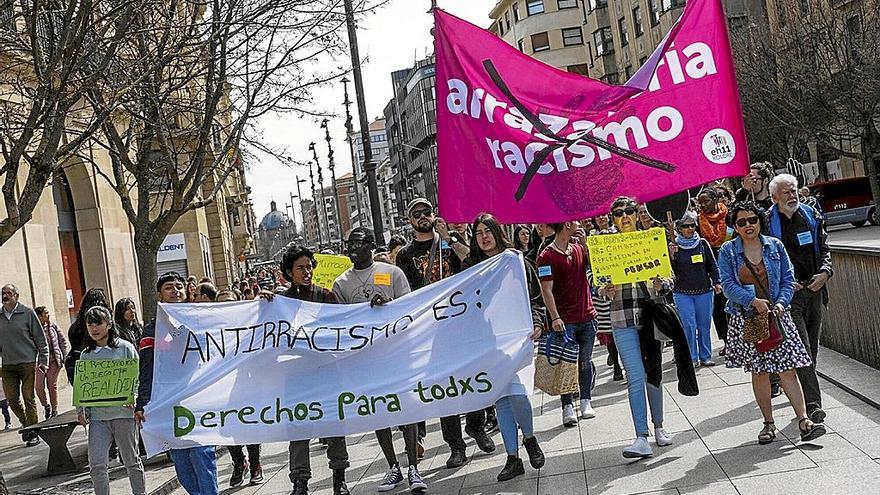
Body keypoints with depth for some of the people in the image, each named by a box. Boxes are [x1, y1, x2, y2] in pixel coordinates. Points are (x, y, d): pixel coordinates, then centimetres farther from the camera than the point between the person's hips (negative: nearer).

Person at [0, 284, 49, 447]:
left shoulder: (28, 313, -3)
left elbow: (41, 339, -1)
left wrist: (43, 361, -6)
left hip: (27, 363, -4)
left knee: (29, 398, -1)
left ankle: (33, 433, 8)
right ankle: (26, 424, 28)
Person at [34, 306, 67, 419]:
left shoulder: (53, 326, 4)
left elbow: (63, 341, 10)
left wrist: (63, 357, 4)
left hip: (54, 361, 1)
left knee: (52, 386, 3)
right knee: (38, 386, -7)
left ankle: (54, 410, 16)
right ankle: (46, 406, 19)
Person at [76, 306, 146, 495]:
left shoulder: (125, 348, 0)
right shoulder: (86, 354, 11)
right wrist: (80, 410, 6)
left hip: (123, 411, -3)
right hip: (97, 415, 3)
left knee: (131, 461, 8)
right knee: (96, 465, -5)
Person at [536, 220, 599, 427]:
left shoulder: (579, 249, 11)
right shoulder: (547, 256, -9)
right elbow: (546, 290, -12)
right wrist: (555, 317, -21)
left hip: (587, 316, 6)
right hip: (565, 320, -5)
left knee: (585, 361, 11)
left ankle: (586, 402, 21)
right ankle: (567, 407, 4)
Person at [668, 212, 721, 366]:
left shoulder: (703, 243, 4)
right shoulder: (674, 246, -2)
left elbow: (713, 265, 12)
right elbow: (671, 271, -4)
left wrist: (717, 282, 4)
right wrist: (671, 256, -19)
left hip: (704, 291, 2)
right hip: (682, 293, -2)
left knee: (704, 325, 6)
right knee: (689, 325, -6)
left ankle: (705, 356, 15)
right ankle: (692, 358, 2)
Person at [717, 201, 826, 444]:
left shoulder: (775, 246, 6)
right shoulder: (728, 251, 1)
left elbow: (788, 278, 7)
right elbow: (728, 284, -7)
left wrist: (781, 302, -10)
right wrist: (754, 301, -18)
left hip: (776, 314, 1)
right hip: (746, 318, 0)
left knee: (788, 368, -6)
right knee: (759, 371, 5)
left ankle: (804, 420, -7)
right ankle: (768, 423, 14)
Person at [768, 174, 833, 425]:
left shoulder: (812, 215, 10)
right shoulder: (767, 222, -6)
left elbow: (824, 248, 14)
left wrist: (824, 272, -4)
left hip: (815, 289, 5)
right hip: (788, 292, -5)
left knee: (812, 349, 12)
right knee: (802, 349, -11)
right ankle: (813, 404, -13)